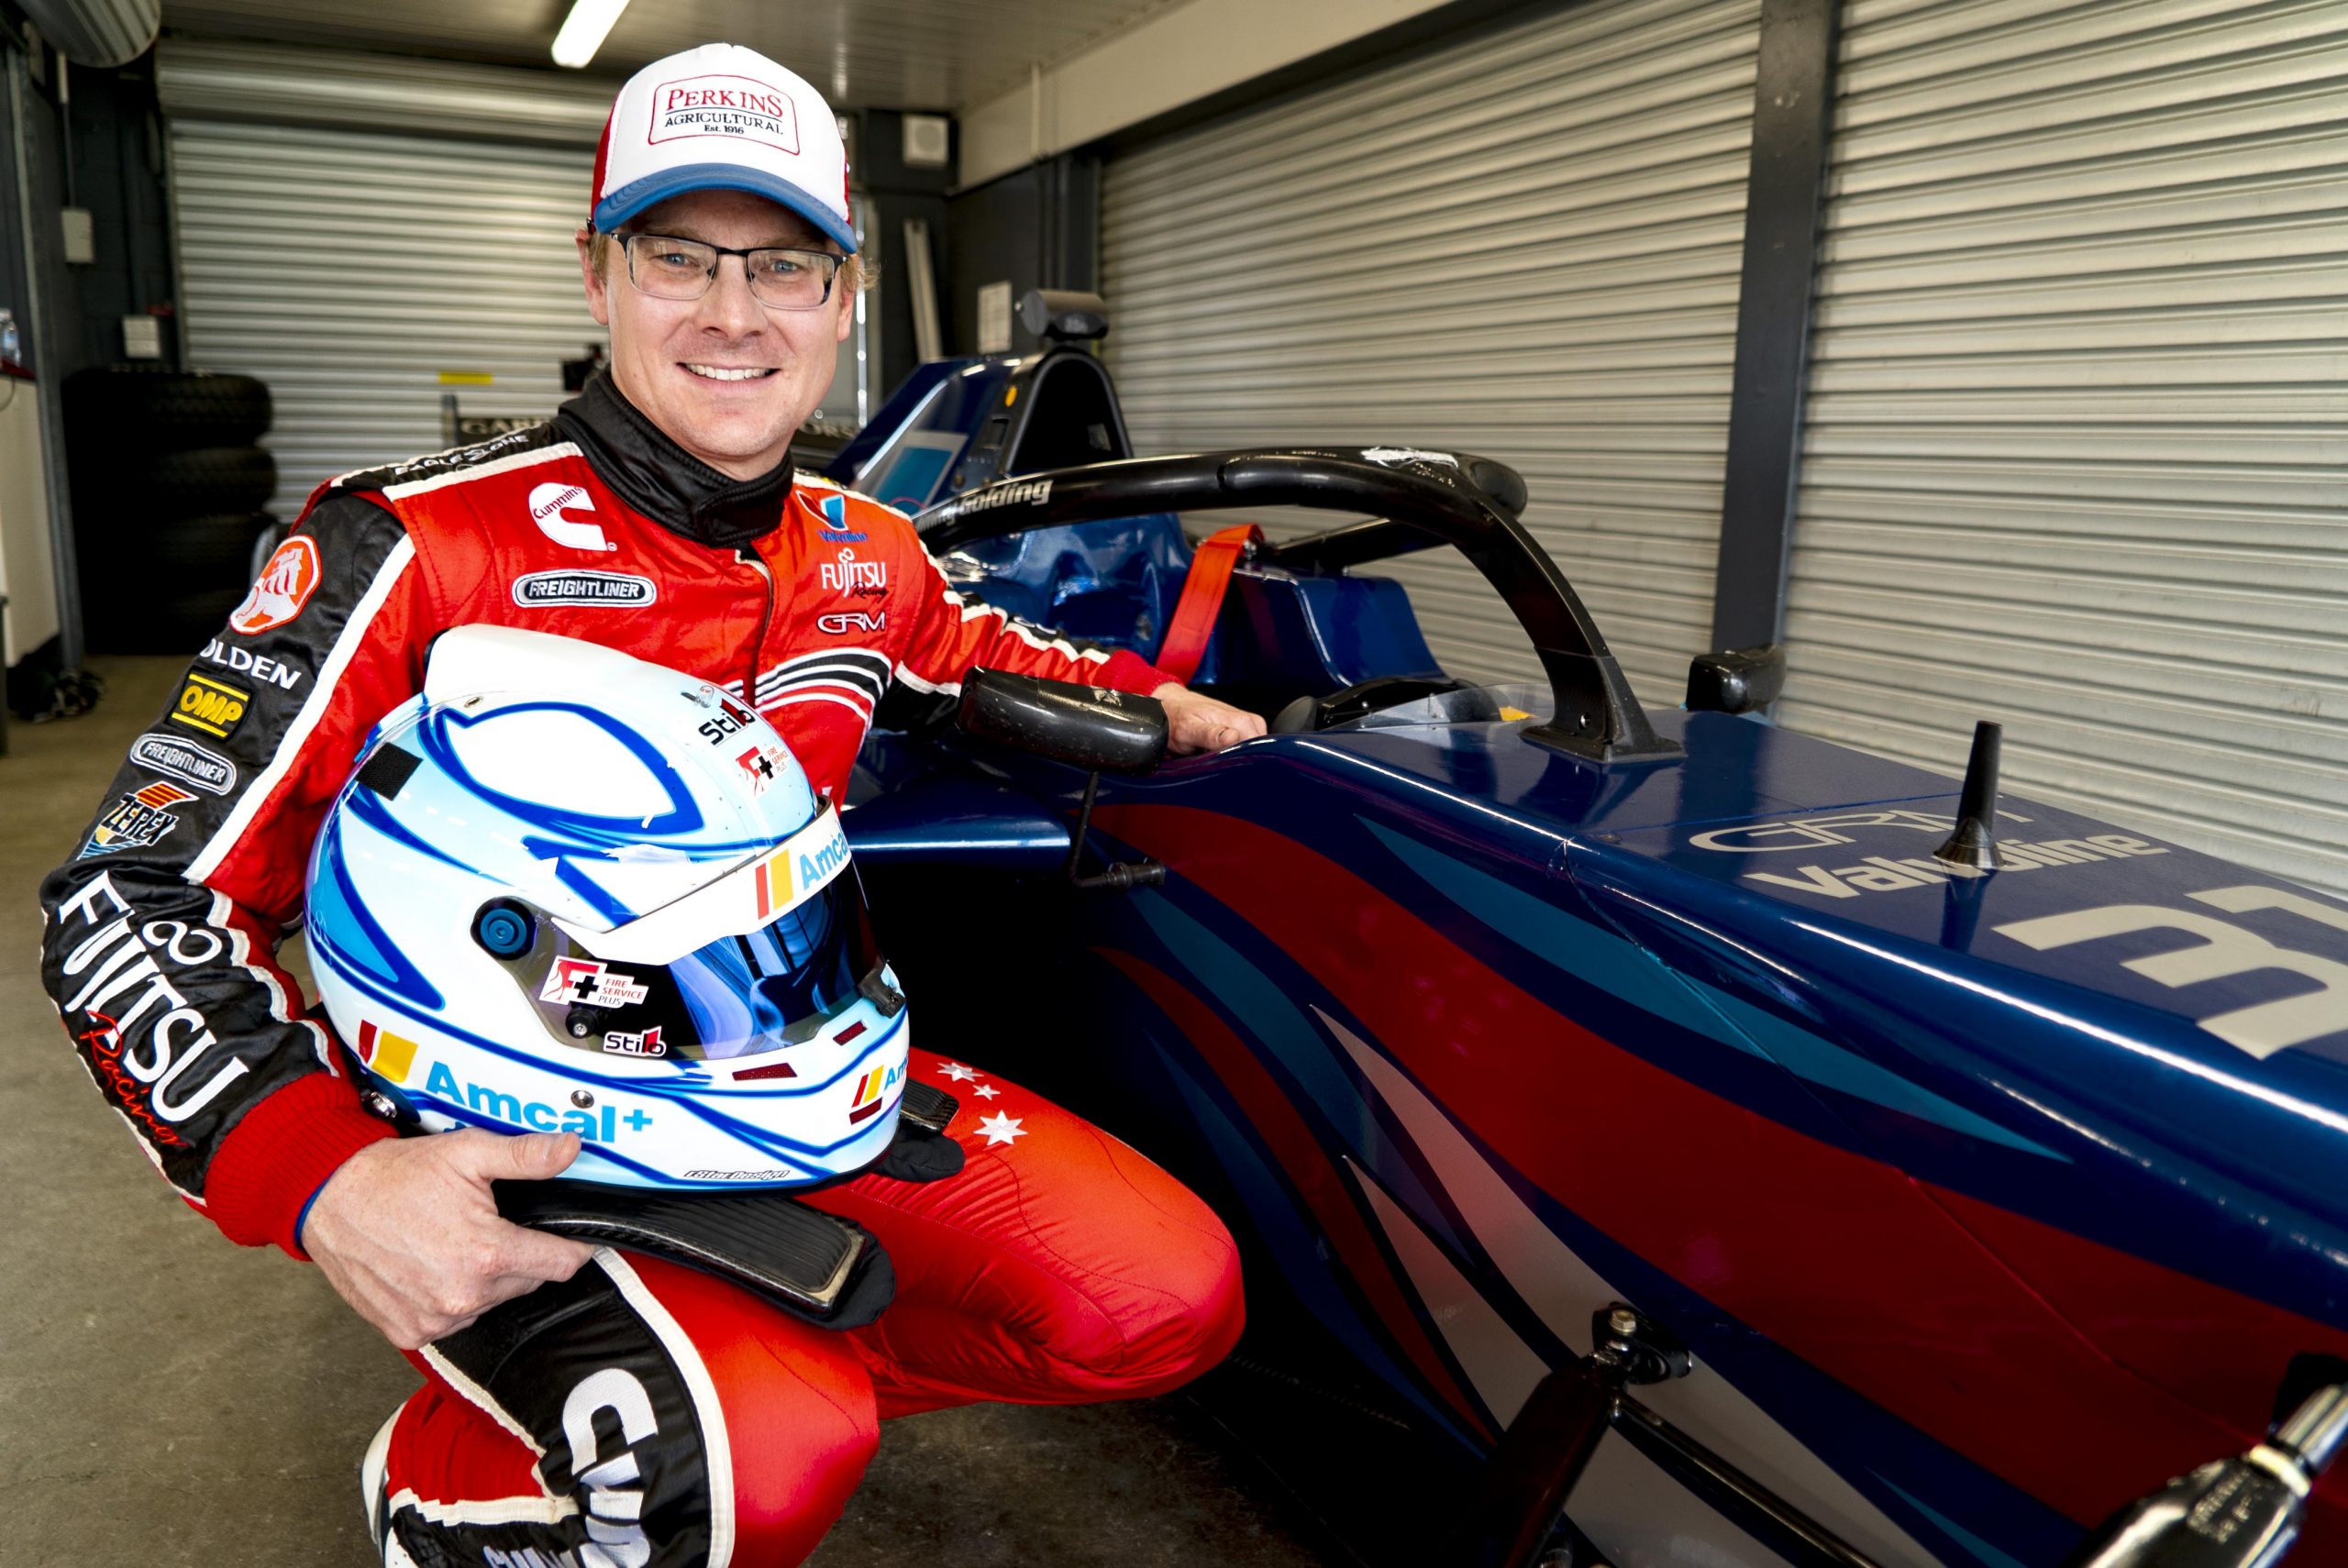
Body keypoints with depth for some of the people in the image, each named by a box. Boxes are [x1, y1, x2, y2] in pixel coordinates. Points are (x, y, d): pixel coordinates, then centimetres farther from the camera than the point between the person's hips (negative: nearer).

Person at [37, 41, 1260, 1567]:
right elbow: (132, 897, -15)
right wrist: (321, 1177, -30)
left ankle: (780, 1373, 11)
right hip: (507, 1130, -5)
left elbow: (975, 650, 28)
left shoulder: (868, 557, 2)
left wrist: (1154, 696, 14)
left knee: (1171, 1297, -7)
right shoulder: (413, 550, -17)